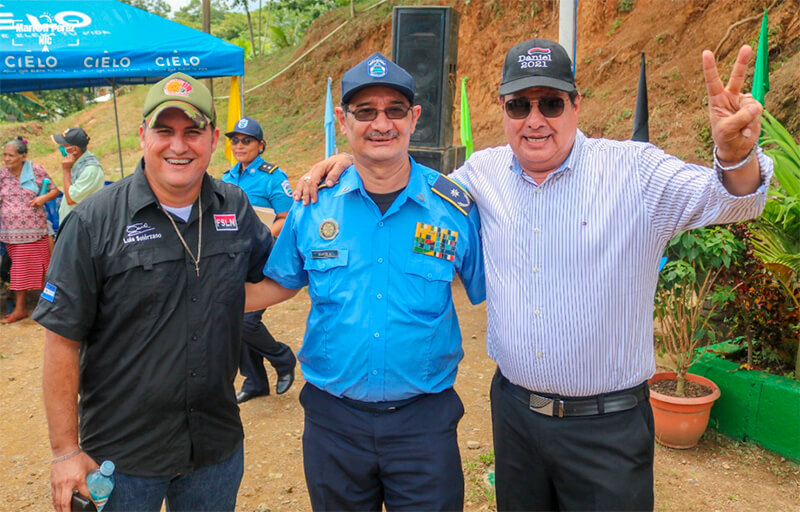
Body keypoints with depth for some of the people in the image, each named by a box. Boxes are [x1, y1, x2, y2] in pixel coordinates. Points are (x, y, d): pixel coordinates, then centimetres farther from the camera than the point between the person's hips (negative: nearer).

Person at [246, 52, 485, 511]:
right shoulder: (314, 205, -4)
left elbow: (489, 291, 3)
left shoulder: (456, 206, -7)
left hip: (425, 420, -1)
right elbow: (278, 285, 10)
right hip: (333, 418, 2)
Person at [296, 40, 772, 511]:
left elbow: (725, 197, -20)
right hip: (514, 410, 4)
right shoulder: (483, 171, 1)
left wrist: (735, 154, -43)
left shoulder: (634, 170, -10)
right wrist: (354, 163, 2)